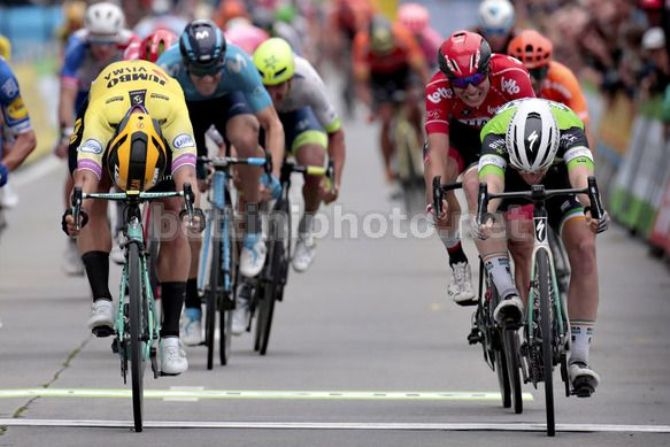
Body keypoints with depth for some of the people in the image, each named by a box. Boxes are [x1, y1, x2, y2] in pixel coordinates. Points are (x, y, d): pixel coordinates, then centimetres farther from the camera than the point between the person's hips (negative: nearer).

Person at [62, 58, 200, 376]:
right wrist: (76, 209, -74)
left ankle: (171, 335, -14)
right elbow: (87, 173, -55)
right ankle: (101, 299, -24)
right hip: (109, 122, 1)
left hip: (164, 123, -1)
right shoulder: (100, 115, -43)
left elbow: (185, 170, -54)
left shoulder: (173, 112, -44)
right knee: (93, 207, -25)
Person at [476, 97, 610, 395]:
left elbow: (581, 175, -56)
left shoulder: (569, 128, -40)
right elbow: (491, 183, -55)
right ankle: (508, 295, -28)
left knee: (584, 247, -21)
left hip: (561, 182, -2)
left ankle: (579, 358, -21)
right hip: (511, 189, 2)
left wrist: (592, 208, -76)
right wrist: (486, 217, -76)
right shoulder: (496, 135, -40)